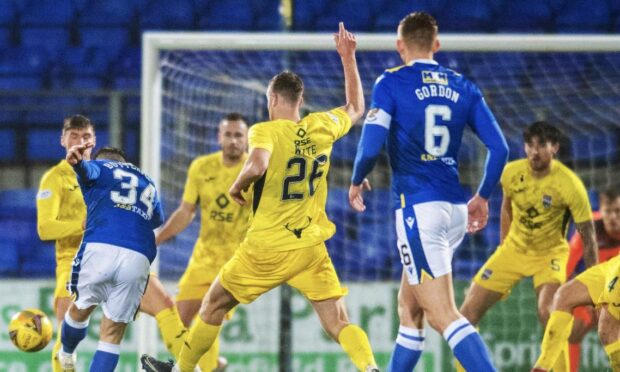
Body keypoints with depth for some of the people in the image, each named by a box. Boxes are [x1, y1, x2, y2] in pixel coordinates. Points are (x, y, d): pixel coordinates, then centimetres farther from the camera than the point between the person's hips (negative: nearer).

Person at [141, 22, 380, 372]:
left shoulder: (265, 131, -10)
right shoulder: (321, 127, 4)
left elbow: (258, 165, -31)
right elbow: (356, 108, 24)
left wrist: (238, 185, -10)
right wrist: (349, 58, 27)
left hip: (268, 248, -3)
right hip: (312, 248, 3)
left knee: (214, 305, 18)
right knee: (339, 323, -3)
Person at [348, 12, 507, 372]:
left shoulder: (391, 83, -3)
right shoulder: (463, 87, 11)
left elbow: (371, 144, -13)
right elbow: (499, 148, 6)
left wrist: (357, 181, 8)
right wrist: (483, 197, 20)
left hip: (418, 207, -6)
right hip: (455, 208, 6)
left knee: (444, 316, -12)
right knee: (409, 306, 22)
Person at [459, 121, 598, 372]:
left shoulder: (570, 185, -24)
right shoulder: (512, 172, -13)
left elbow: (588, 237, -17)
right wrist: (503, 246, 13)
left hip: (549, 254, -4)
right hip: (513, 248, 4)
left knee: (548, 312, -30)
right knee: (469, 310, -2)